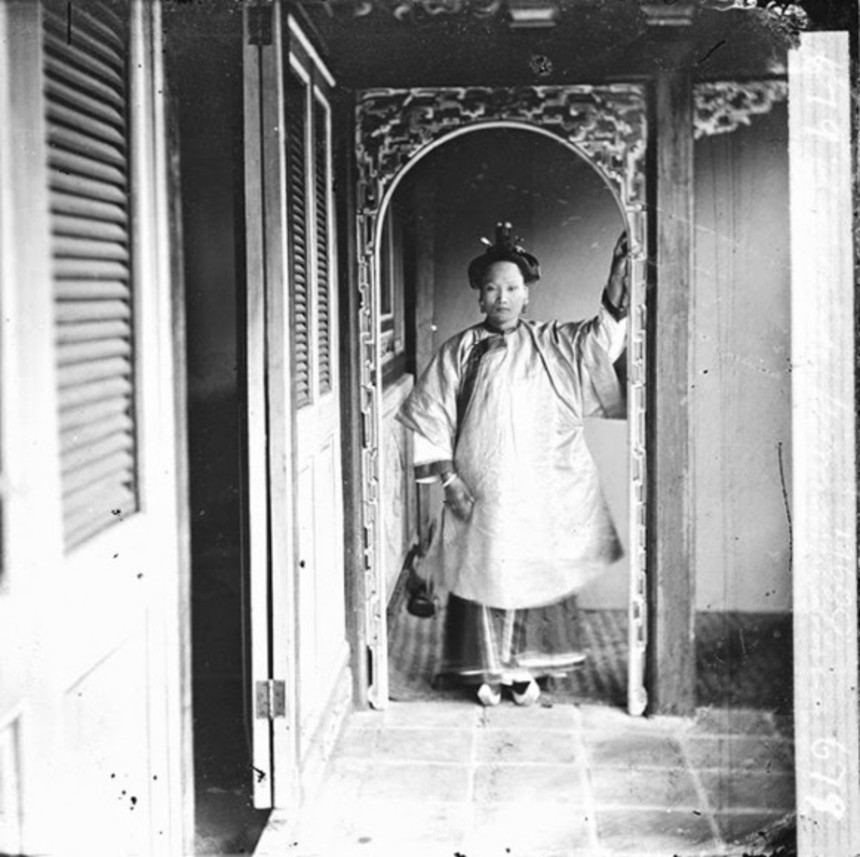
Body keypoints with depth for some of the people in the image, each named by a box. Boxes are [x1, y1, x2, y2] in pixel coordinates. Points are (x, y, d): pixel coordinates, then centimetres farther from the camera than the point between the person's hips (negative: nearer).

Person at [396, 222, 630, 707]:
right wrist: (448, 479, -6)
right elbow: (430, 418, 1)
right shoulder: (460, 352, 2)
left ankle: (527, 668, 20)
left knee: (538, 575, 5)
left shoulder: (551, 345, 5)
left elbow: (601, 339, -10)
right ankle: (489, 671, 18)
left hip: (542, 496, 1)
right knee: (484, 575, 3)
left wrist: (618, 287, -26)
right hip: (480, 495, -1)